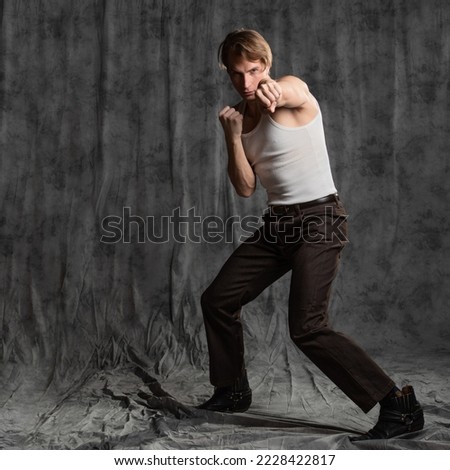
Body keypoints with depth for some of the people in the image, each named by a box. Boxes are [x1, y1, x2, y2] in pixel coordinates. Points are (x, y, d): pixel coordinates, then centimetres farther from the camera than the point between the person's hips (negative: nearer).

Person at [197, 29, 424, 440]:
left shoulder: (291, 89, -10)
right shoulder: (239, 115, 9)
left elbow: (289, 92, -37)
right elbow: (246, 188, 3)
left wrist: (272, 92, -60)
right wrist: (232, 135, -11)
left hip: (319, 219, -8)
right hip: (278, 222, 8)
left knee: (307, 328, -19)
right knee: (217, 301, 11)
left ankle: (400, 405, -8)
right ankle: (234, 391, 31)